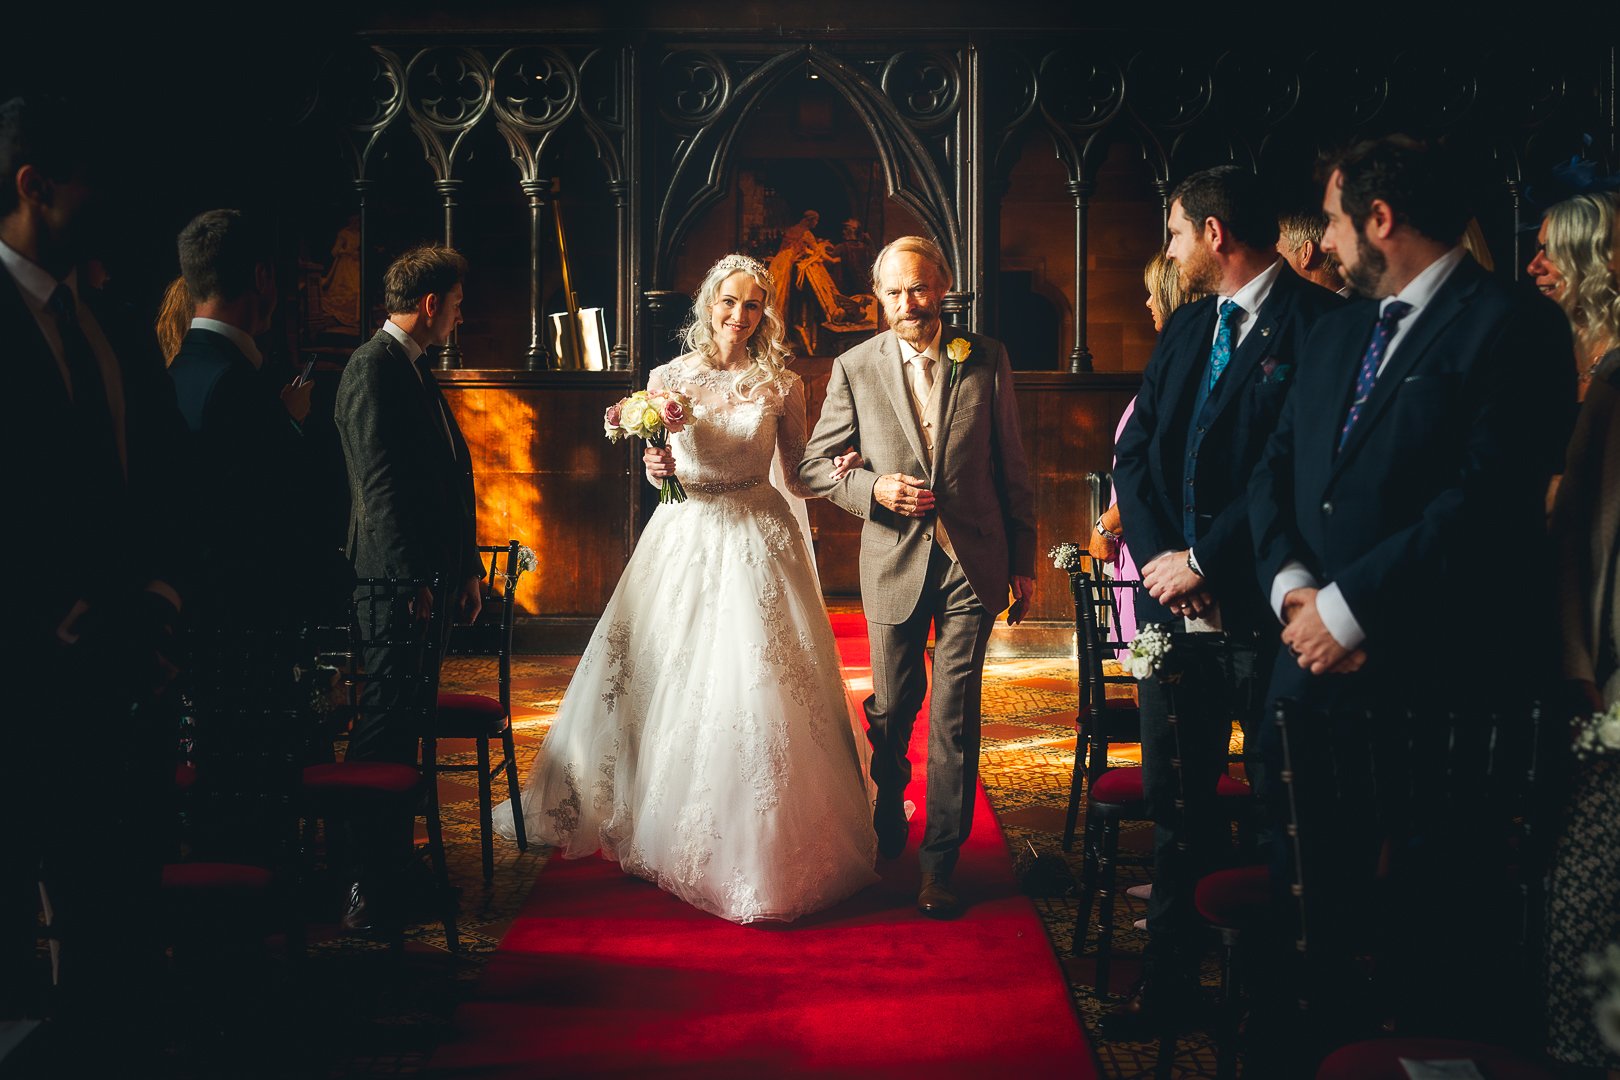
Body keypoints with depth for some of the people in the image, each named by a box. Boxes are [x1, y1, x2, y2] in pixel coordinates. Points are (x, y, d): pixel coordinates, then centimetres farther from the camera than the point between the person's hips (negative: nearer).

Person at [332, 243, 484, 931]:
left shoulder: (416, 370, 20)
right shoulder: (374, 368, -11)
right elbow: (381, 483, -18)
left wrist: (467, 566, 19)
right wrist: (411, 580, -21)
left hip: (430, 578, 10)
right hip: (398, 583, -10)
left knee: (404, 724, 13)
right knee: (385, 728, -9)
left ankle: (393, 861, 21)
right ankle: (366, 888, -6)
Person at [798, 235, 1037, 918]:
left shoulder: (987, 360, 1)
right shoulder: (854, 368, -1)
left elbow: (1011, 468, 5)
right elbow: (815, 466, 2)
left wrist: (1023, 560, 6)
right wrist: (873, 487, -17)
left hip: (973, 561, 0)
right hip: (894, 562, 1)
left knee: (956, 715, 0)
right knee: (892, 708, 14)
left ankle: (941, 862, 11)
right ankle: (886, 830, 39)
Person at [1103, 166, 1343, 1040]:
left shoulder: (1317, 322, -10)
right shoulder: (1185, 328, 15)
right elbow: (1135, 453, 12)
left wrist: (1203, 559, -15)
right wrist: (1158, 555, -3)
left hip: (1262, 608, -6)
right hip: (1176, 603, 7)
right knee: (1174, 799, 12)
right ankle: (1173, 976, 24)